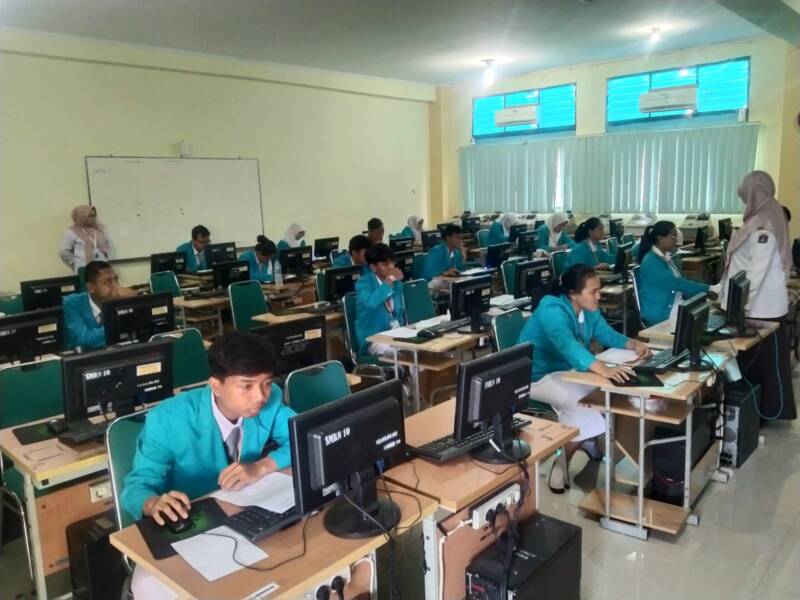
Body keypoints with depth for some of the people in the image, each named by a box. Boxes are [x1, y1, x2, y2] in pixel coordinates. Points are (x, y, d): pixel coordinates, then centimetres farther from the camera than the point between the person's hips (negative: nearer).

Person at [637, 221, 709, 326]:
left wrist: (704, 292, -1)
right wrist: (706, 289, -17)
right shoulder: (651, 262, -17)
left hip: (678, 306, 9)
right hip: (660, 314, -9)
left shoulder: (667, 257, 12)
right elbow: (676, 284, -22)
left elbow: (681, 281, 13)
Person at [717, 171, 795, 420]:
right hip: (757, 303, 9)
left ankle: (772, 411, 16)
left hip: (763, 306, -9)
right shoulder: (760, 220, 11)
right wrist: (721, 288, 17)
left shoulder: (763, 225, -19)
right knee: (751, 358, 16)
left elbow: (758, 270, -23)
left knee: (767, 360, 3)